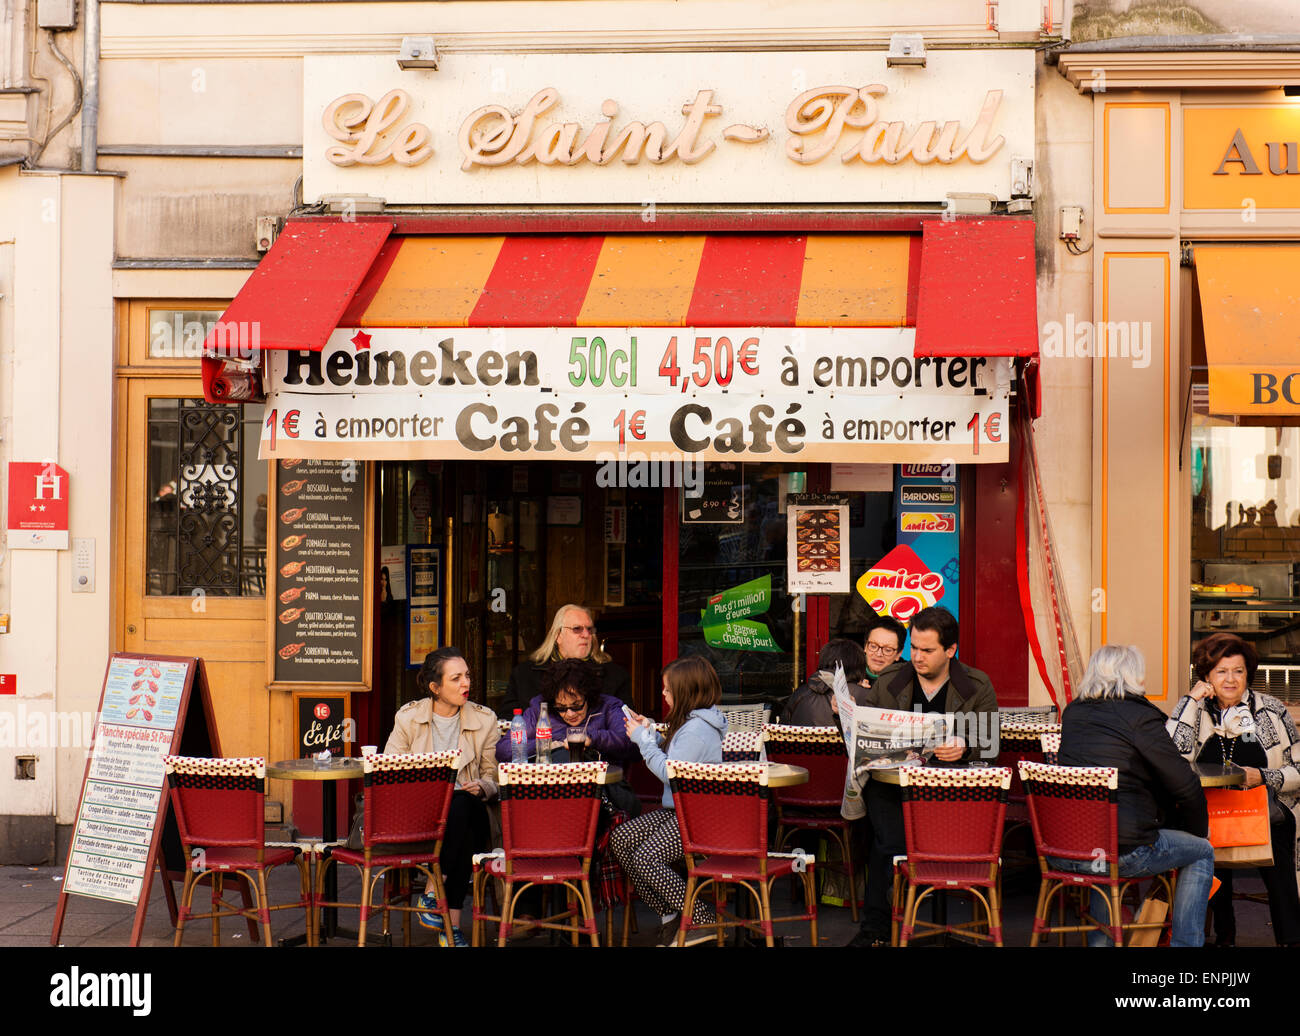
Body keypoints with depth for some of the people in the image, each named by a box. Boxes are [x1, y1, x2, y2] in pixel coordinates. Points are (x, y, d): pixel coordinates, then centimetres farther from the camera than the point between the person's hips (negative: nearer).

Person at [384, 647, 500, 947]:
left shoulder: (484, 720, 5)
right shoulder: (408, 716, 3)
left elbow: (494, 778, 8)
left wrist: (481, 787, -16)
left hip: (466, 807, 1)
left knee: (461, 805, -35)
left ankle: (433, 894, -27)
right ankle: (451, 922, -27)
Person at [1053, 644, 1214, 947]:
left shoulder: (1073, 713, 14)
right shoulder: (1140, 716, -5)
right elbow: (1185, 788, -3)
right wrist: (1197, 832, 17)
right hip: (1122, 848, -6)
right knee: (1202, 853, 17)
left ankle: (1099, 938, 38)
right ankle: (1185, 943, 13)